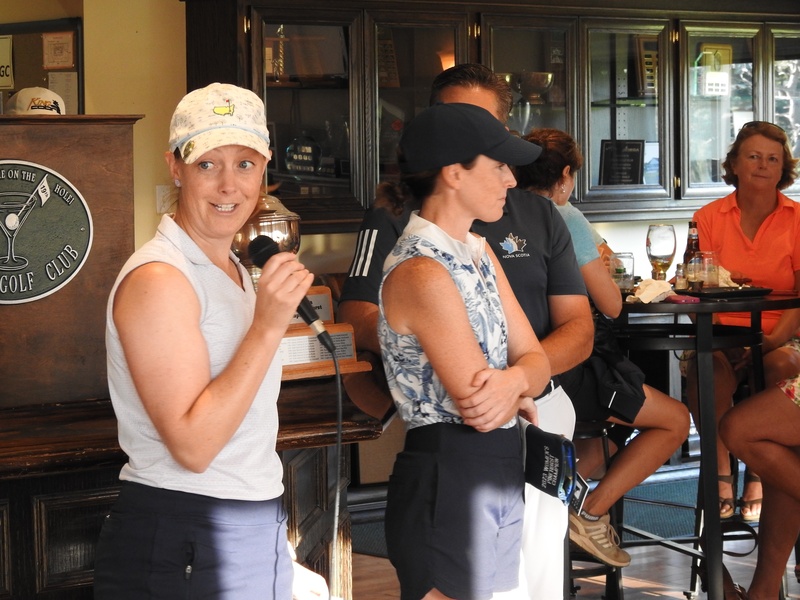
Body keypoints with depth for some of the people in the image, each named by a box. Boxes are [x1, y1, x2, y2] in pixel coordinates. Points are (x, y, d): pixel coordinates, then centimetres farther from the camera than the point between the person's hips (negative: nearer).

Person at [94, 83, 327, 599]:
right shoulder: (158, 279, -17)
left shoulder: (233, 269, 11)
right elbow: (192, 446, -23)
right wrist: (269, 325, -25)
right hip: (181, 544, -8)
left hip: (257, 532, 8)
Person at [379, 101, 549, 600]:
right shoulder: (423, 273, -19)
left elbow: (535, 359, 7)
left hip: (500, 474, 9)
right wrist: (518, 395, 1)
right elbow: (477, 408, -20)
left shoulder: (479, 253, 10)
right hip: (448, 479, -9)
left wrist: (513, 381, -16)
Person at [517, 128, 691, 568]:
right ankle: (590, 514, 0)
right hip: (558, 373, -8)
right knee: (675, 420, 6)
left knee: (624, 402, 31)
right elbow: (611, 306, -6)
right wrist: (600, 263, 13)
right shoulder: (565, 218, -11)